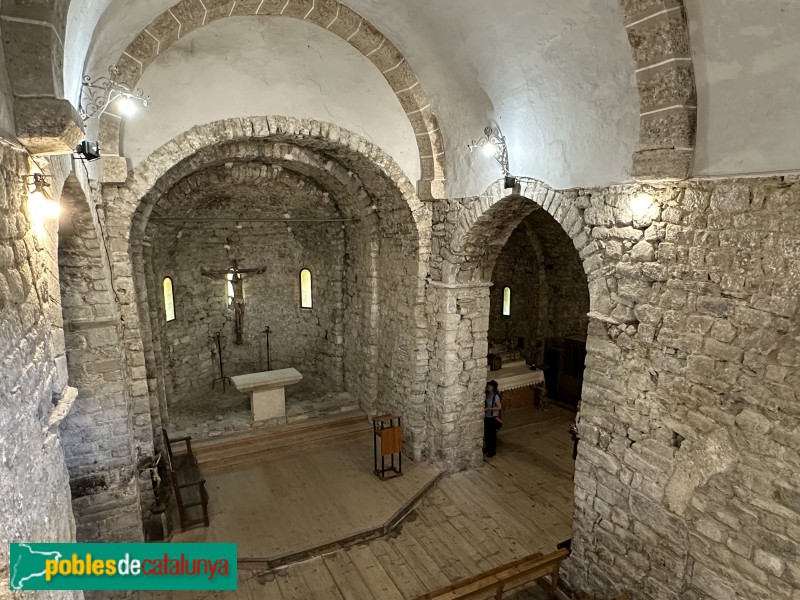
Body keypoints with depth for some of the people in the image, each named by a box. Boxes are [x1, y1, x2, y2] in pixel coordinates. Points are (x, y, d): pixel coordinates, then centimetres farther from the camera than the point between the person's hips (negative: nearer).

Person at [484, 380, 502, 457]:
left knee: (492, 434, 4)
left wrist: (489, 409, -23)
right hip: (486, 417, 7)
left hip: (493, 418, -7)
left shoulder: (496, 396, -17)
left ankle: (493, 450, 16)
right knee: (486, 433, 16)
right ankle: (487, 448, 33)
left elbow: (499, 407, -21)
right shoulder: (487, 395, 3)